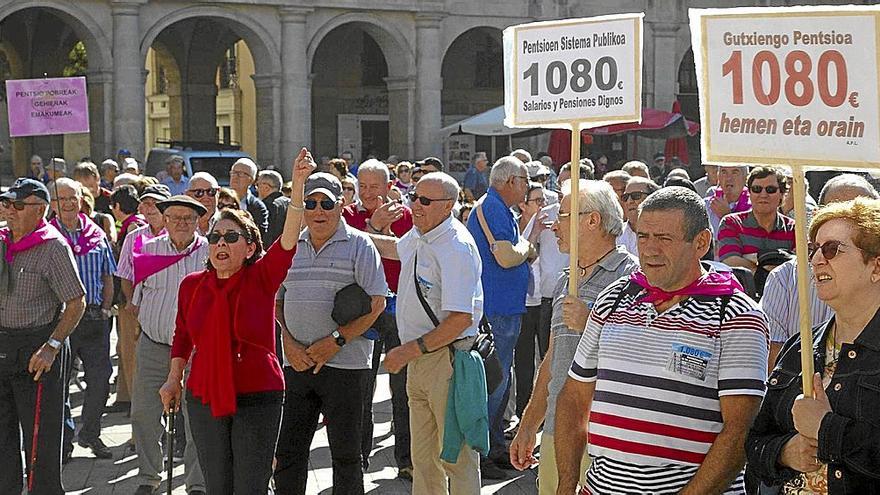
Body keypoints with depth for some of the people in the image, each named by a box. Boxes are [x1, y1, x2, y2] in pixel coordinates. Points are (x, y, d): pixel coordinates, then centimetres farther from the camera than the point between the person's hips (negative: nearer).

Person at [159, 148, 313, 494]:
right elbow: (182, 336, 17)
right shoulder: (192, 285, 3)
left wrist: (298, 185, -34)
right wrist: (174, 378, 11)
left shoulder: (262, 278, -7)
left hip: (257, 398, -3)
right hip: (205, 397, 3)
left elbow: (289, 237, -22)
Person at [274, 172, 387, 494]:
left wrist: (336, 341, -15)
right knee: (287, 451, 8)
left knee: (345, 453, 4)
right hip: (296, 363, 4)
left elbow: (376, 303, -8)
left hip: (345, 364, -4)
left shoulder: (359, 245, -2)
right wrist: (288, 343, -2)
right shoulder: (292, 246, 12)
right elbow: (276, 301, 15)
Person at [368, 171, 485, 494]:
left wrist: (410, 350, -20)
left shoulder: (456, 248, -20)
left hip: (447, 360, -9)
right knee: (423, 455, 16)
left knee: (455, 454, -1)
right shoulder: (419, 236, 8)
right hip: (418, 359, 9)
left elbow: (461, 319, -25)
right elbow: (396, 248, 36)